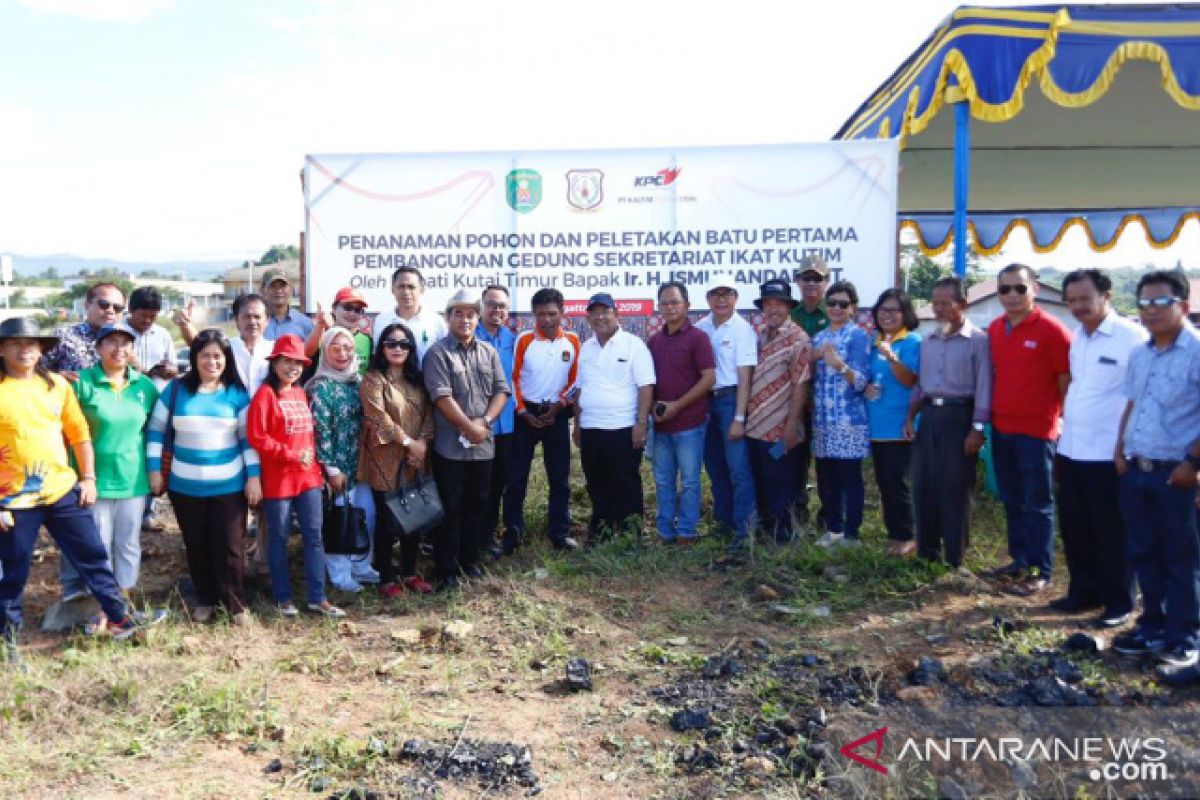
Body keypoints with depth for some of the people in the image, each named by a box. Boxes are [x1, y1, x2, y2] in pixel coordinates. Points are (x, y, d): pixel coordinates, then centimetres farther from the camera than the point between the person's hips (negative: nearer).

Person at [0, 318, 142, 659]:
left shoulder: (57, 385, 3)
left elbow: (79, 433, 10)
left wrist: (88, 478, 5)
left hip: (63, 490, 3)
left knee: (92, 556, 10)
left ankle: (118, 617, 22)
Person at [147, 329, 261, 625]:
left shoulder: (237, 393, -1)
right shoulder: (176, 389, 0)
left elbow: (248, 437, 0)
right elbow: (156, 430, 5)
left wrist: (253, 476, -4)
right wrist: (154, 469, 1)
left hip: (229, 486, -1)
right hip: (185, 486, 2)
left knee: (229, 547, 0)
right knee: (196, 546, 11)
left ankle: (237, 605, 12)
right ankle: (205, 600, 27)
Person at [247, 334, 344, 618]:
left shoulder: (301, 394, 12)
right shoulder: (266, 394, -9)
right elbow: (256, 436, -15)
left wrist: (312, 458, 6)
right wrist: (291, 455, -16)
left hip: (308, 476, 6)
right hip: (278, 479, -6)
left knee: (314, 535, 6)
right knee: (279, 538, 7)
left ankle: (317, 597, 12)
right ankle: (283, 597, 19)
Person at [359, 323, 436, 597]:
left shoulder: (417, 379, 12)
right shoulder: (373, 379, -7)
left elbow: (428, 412, 7)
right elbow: (378, 417, -16)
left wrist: (422, 442, -9)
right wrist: (408, 442, -16)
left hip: (415, 460, 6)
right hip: (385, 460, -5)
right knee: (387, 520, 2)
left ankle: (410, 572, 24)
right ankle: (386, 577, 13)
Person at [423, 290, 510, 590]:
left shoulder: (489, 352, 11)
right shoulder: (438, 353, -7)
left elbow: (501, 391, 6)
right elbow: (442, 397, -14)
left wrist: (484, 422, -9)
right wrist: (469, 427, -14)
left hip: (483, 445, 5)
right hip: (450, 446, -5)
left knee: (477, 506, 14)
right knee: (450, 509, 2)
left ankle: (470, 560, 28)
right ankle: (447, 569, 11)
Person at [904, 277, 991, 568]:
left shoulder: (978, 340, -7)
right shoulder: (927, 341, 13)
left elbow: (983, 387, -10)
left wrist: (977, 428, -14)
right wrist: (910, 417, 9)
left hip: (959, 415, -6)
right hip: (929, 415, 6)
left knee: (955, 488, 0)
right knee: (923, 484, 7)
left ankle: (954, 557, 11)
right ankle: (926, 551, 20)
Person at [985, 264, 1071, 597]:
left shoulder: (1051, 330, -12)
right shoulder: (994, 329, 6)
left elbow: (1066, 381, -9)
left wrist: (1066, 423, -8)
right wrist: (990, 415, 11)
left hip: (1036, 430, -6)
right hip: (1001, 428, 6)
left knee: (1037, 504, 2)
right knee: (1012, 500, 15)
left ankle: (1040, 571, 10)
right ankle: (1019, 560, 27)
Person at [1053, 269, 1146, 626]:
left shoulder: (1132, 336, -12)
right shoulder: (1076, 338, 10)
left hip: (1110, 455, -7)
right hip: (1071, 450, 7)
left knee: (1112, 533, 4)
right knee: (1074, 529, 15)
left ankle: (1118, 603, 18)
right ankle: (1084, 591, 30)